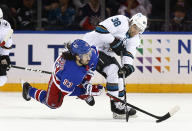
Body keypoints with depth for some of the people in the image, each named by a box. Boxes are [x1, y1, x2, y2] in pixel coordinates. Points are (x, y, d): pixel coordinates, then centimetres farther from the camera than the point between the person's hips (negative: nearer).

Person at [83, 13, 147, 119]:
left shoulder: (135, 39, 5)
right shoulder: (121, 22, -20)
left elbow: (129, 53, -7)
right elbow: (100, 29, -27)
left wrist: (128, 65, -27)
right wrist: (114, 42, -27)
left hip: (105, 52, 10)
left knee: (119, 75, 7)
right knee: (113, 69, -20)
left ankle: (121, 104, 18)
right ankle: (115, 105, -17)